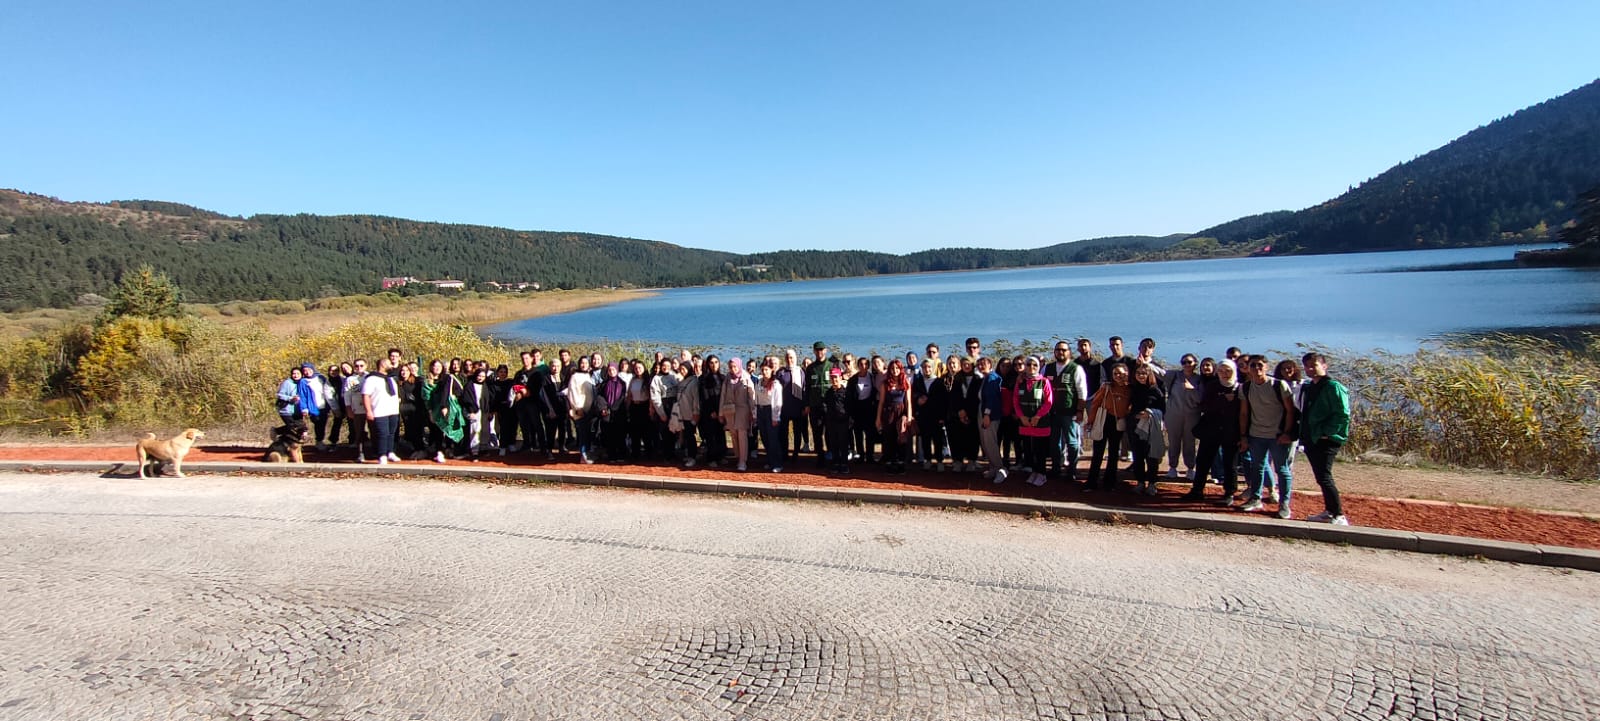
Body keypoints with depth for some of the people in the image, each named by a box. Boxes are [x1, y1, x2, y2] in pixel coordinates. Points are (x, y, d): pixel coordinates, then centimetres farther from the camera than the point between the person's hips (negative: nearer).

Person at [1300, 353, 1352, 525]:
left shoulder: (1333, 387, -11)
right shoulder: (1309, 388, 14)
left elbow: (1343, 415, -18)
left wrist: (1325, 432, -18)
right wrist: (1303, 433, 12)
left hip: (1327, 440, -8)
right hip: (1311, 440, 8)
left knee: (1324, 477, -11)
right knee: (1321, 477, 14)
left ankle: (1339, 516, -4)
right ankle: (1329, 512, 24)